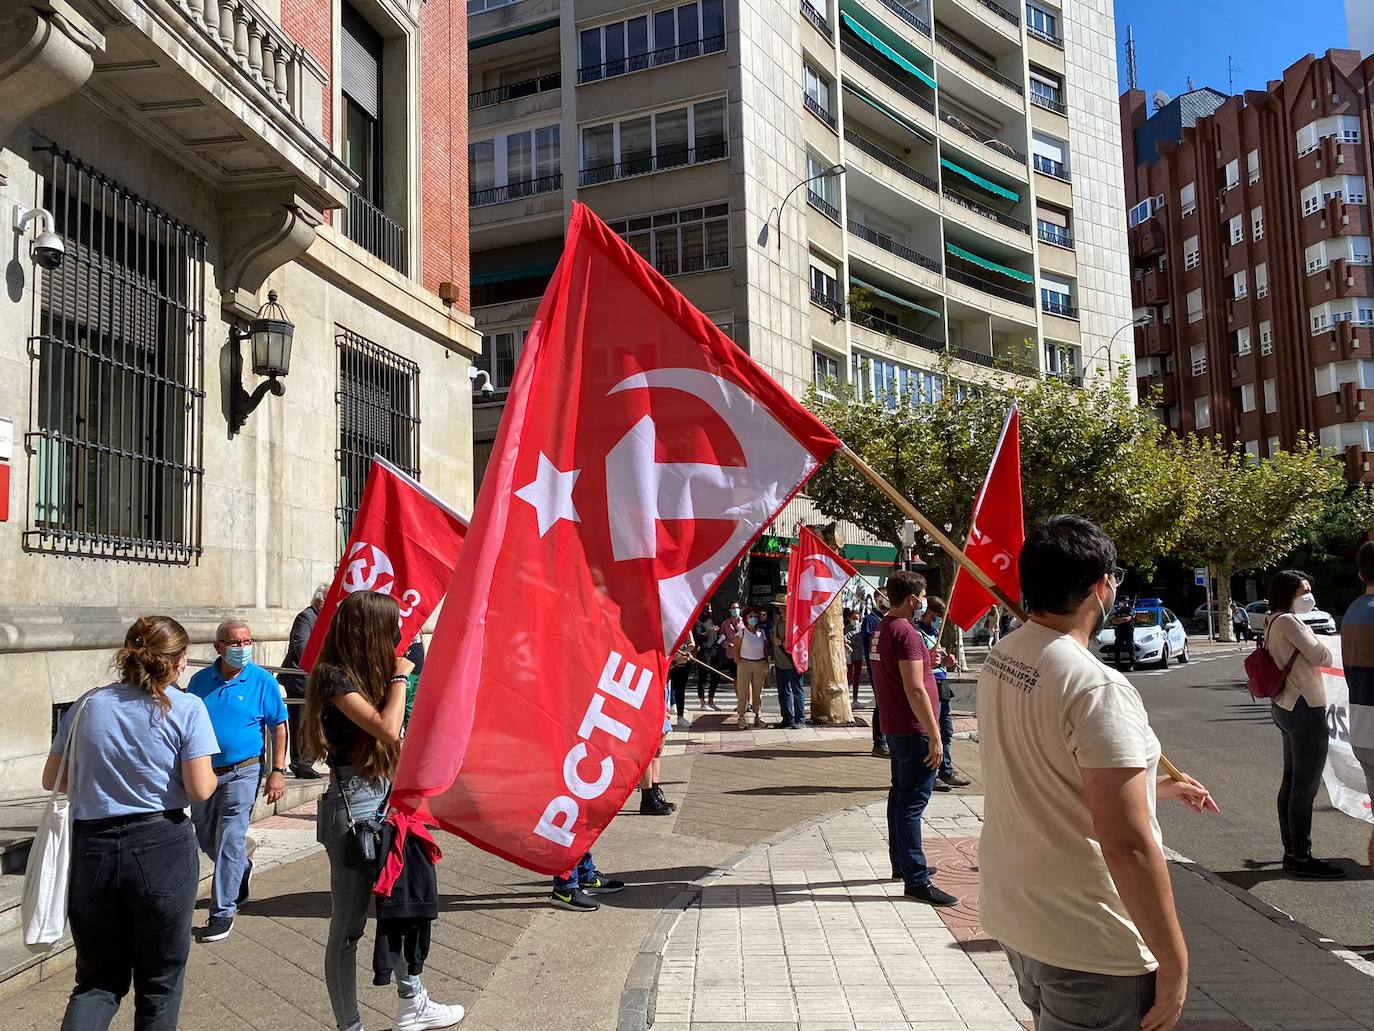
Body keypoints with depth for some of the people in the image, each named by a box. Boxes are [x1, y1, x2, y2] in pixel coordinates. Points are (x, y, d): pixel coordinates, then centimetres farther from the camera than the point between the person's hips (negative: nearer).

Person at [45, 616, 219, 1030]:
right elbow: (200, 790, -13)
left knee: (98, 979, 17)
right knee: (159, 981, 14)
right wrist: (212, 776, 9)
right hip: (161, 850, -3)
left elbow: (52, 780, 9)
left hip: (92, 848, 3)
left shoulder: (89, 704, 4)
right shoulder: (187, 709, -8)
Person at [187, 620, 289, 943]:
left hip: (242, 773, -5)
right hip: (204, 771, 5)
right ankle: (242, 870, 45)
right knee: (206, 840, 17)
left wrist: (278, 771, -10)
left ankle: (223, 912, 8)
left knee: (229, 843, -4)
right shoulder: (200, 681, 2)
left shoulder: (262, 681, -8)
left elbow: (279, 727, -5)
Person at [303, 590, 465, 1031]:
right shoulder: (334, 676, -15)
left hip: (385, 799, 10)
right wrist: (399, 677, -15)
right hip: (354, 805, -9)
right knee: (348, 927, 3)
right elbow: (387, 729, -25)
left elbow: (388, 742, 10)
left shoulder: (363, 673, 11)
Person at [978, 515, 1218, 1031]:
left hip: (1012, 912, 8)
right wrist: (1174, 961, -15)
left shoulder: (1000, 658, 1)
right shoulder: (1097, 688, -26)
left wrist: (1150, 784, 25)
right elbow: (1128, 844, -26)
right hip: (1089, 946, -8)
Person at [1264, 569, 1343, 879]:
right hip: (1306, 710, -10)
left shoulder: (1273, 623, 15)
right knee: (1305, 786, -5)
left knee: (1291, 782, 14)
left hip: (1285, 708, 10)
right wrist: (1321, 648, 6)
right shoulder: (1289, 621, -16)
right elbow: (1323, 656, -16)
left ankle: (1291, 852, 21)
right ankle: (1301, 858, 0)